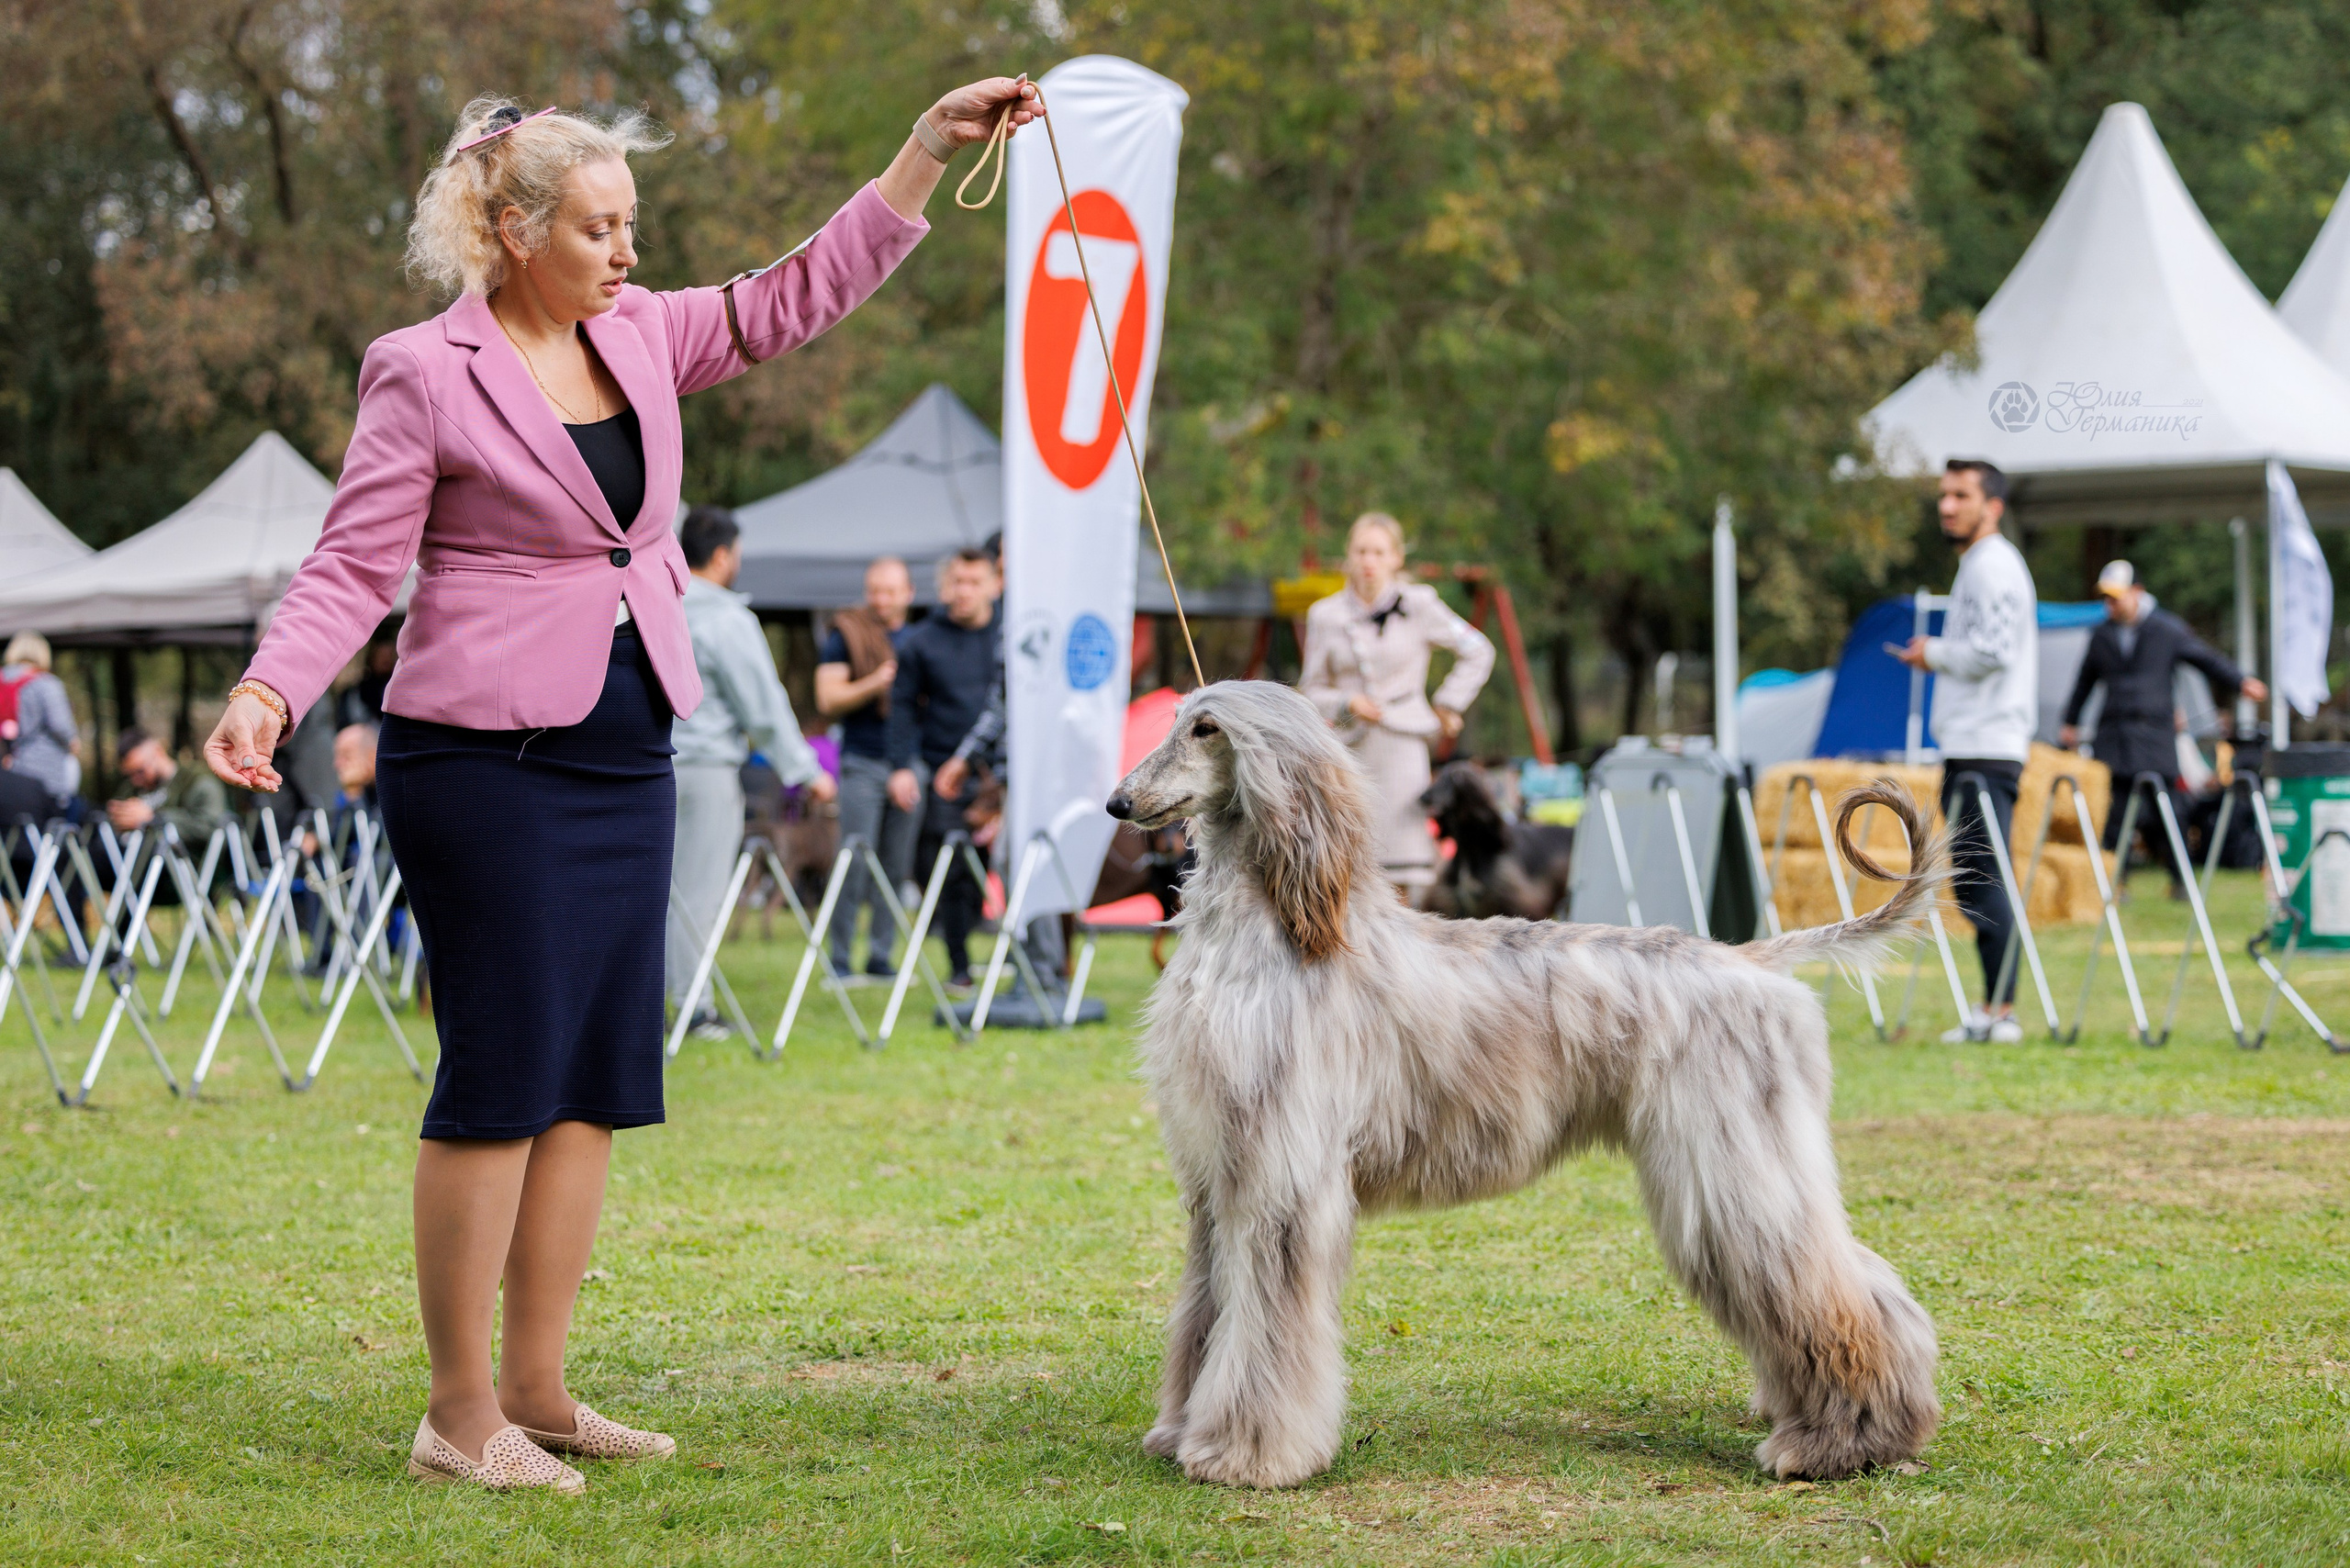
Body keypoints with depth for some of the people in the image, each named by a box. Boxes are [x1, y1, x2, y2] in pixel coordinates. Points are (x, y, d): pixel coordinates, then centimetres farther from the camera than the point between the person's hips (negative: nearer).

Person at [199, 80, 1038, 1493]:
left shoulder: (639, 335, 10)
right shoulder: (423, 374, -8)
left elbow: (801, 298, 13)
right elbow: (355, 568, -9)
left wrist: (934, 145, 8)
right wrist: (268, 691, -25)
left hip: (626, 761, 7)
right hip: (489, 761, -7)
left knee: (598, 1077, 8)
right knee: (503, 1072, -6)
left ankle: (537, 1389, 16)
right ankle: (459, 1411, 3)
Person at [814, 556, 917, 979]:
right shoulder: (845, 634, 2)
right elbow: (828, 699, -5)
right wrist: (873, 684, -18)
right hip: (863, 764, -4)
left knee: (897, 865, 2)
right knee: (856, 862, -7)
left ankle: (881, 956, 8)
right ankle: (839, 957, -1)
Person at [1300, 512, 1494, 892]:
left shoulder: (1418, 605, 3)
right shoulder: (1326, 615, 8)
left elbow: (1477, 652, 12)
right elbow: (1313, 689, 13)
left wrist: (1447, 705, 10)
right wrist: (1347, 704, -6)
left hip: (1401, 747, -2)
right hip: (1349, 749, 2)